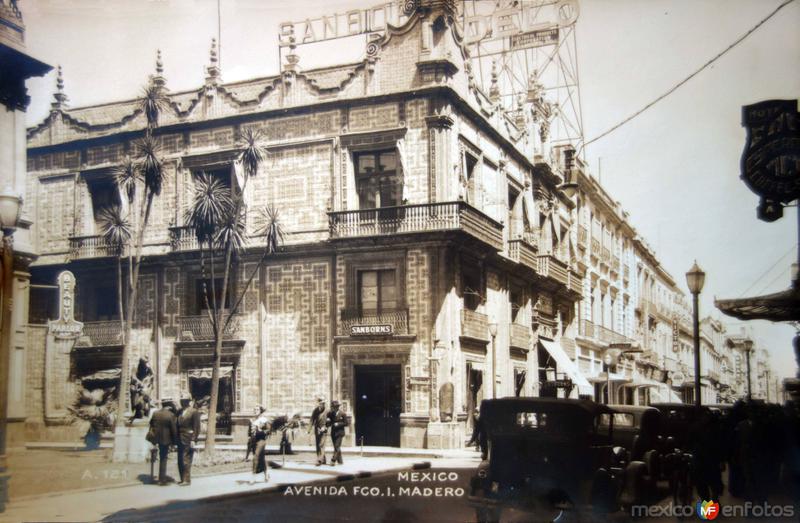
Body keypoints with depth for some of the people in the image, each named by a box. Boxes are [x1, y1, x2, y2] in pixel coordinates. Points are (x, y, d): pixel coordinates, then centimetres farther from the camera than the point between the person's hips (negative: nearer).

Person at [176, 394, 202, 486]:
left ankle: (187, 480, -1)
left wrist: (193, 440, -14)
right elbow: (178, 425, 17)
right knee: (180, 461, 9)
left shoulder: (194, 412, -8)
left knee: (186, 461, -7)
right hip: (180, 440, 7)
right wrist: (176, 439, 12)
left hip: (188, 440, -7)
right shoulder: (180, 411, 13)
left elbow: (196, 427, -10)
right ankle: (183, 479, 17)